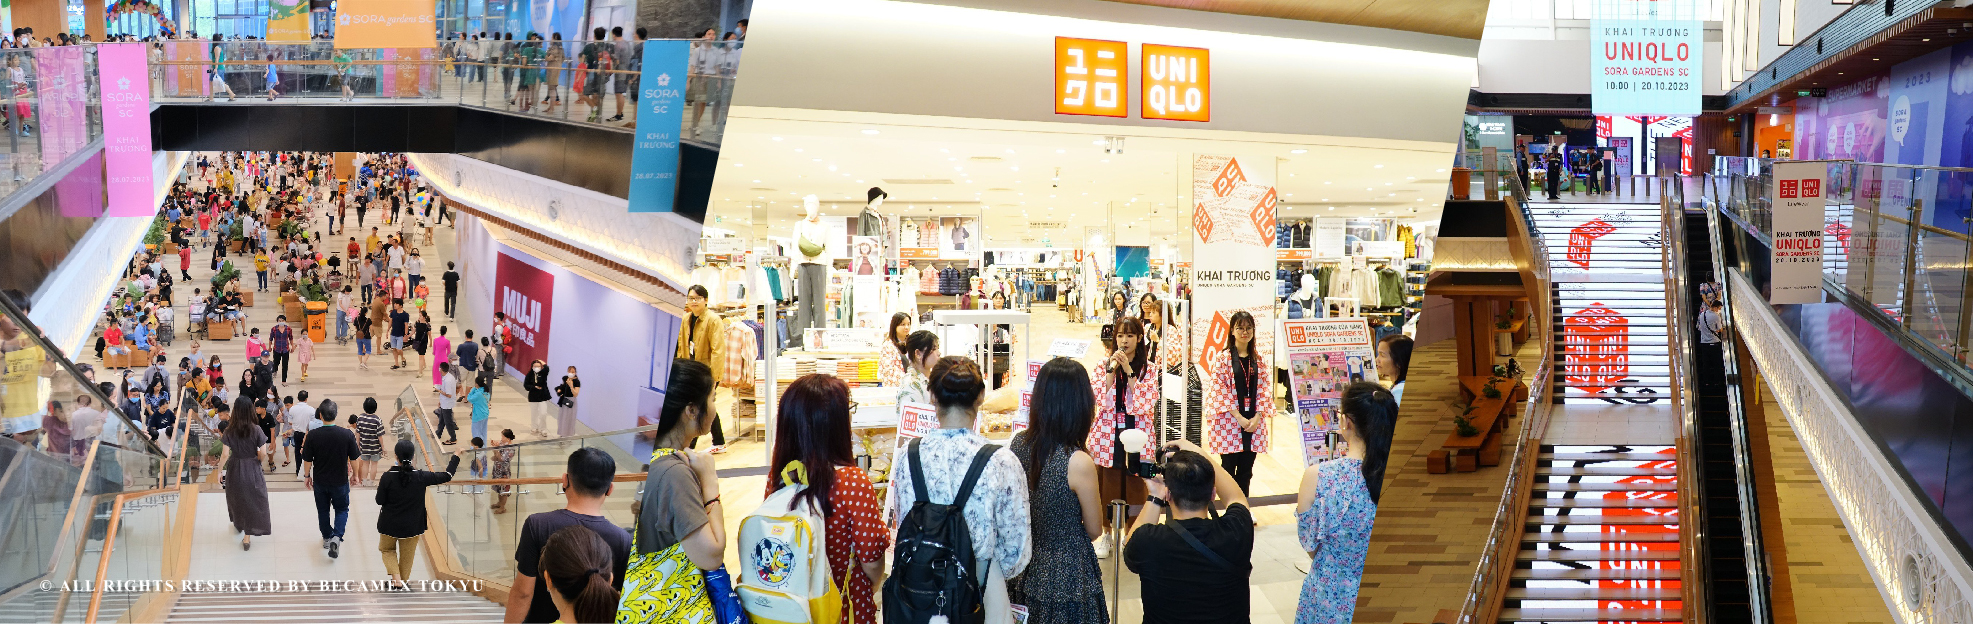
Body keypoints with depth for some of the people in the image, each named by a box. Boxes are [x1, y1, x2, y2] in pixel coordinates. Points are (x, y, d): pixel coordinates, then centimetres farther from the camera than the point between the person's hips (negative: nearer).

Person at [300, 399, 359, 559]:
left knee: (323, 510, 21)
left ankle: (327, 537, 35)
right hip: (340, 481, -1)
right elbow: (354, 458, -6)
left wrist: (307, 476, 10)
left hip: (320, 481, 1)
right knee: (342, 509, 16)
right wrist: (354, 475, 11)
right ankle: (337, 536, -4)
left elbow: (307, 460, -8)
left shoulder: (313, 435, -17)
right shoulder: (347, 435, -17)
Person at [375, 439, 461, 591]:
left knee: (388, 550, 21)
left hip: (389, 524, -1)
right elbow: (446, 476, -4)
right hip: (412, 526, 1)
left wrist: (380, 486, 9)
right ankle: (404, 581, 30)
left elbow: (380, 501, -9)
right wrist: (455, 458, 11)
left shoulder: (388, 477, -19)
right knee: (407, 554, 18)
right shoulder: (421, 477, -16)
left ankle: (397, 580, 4)